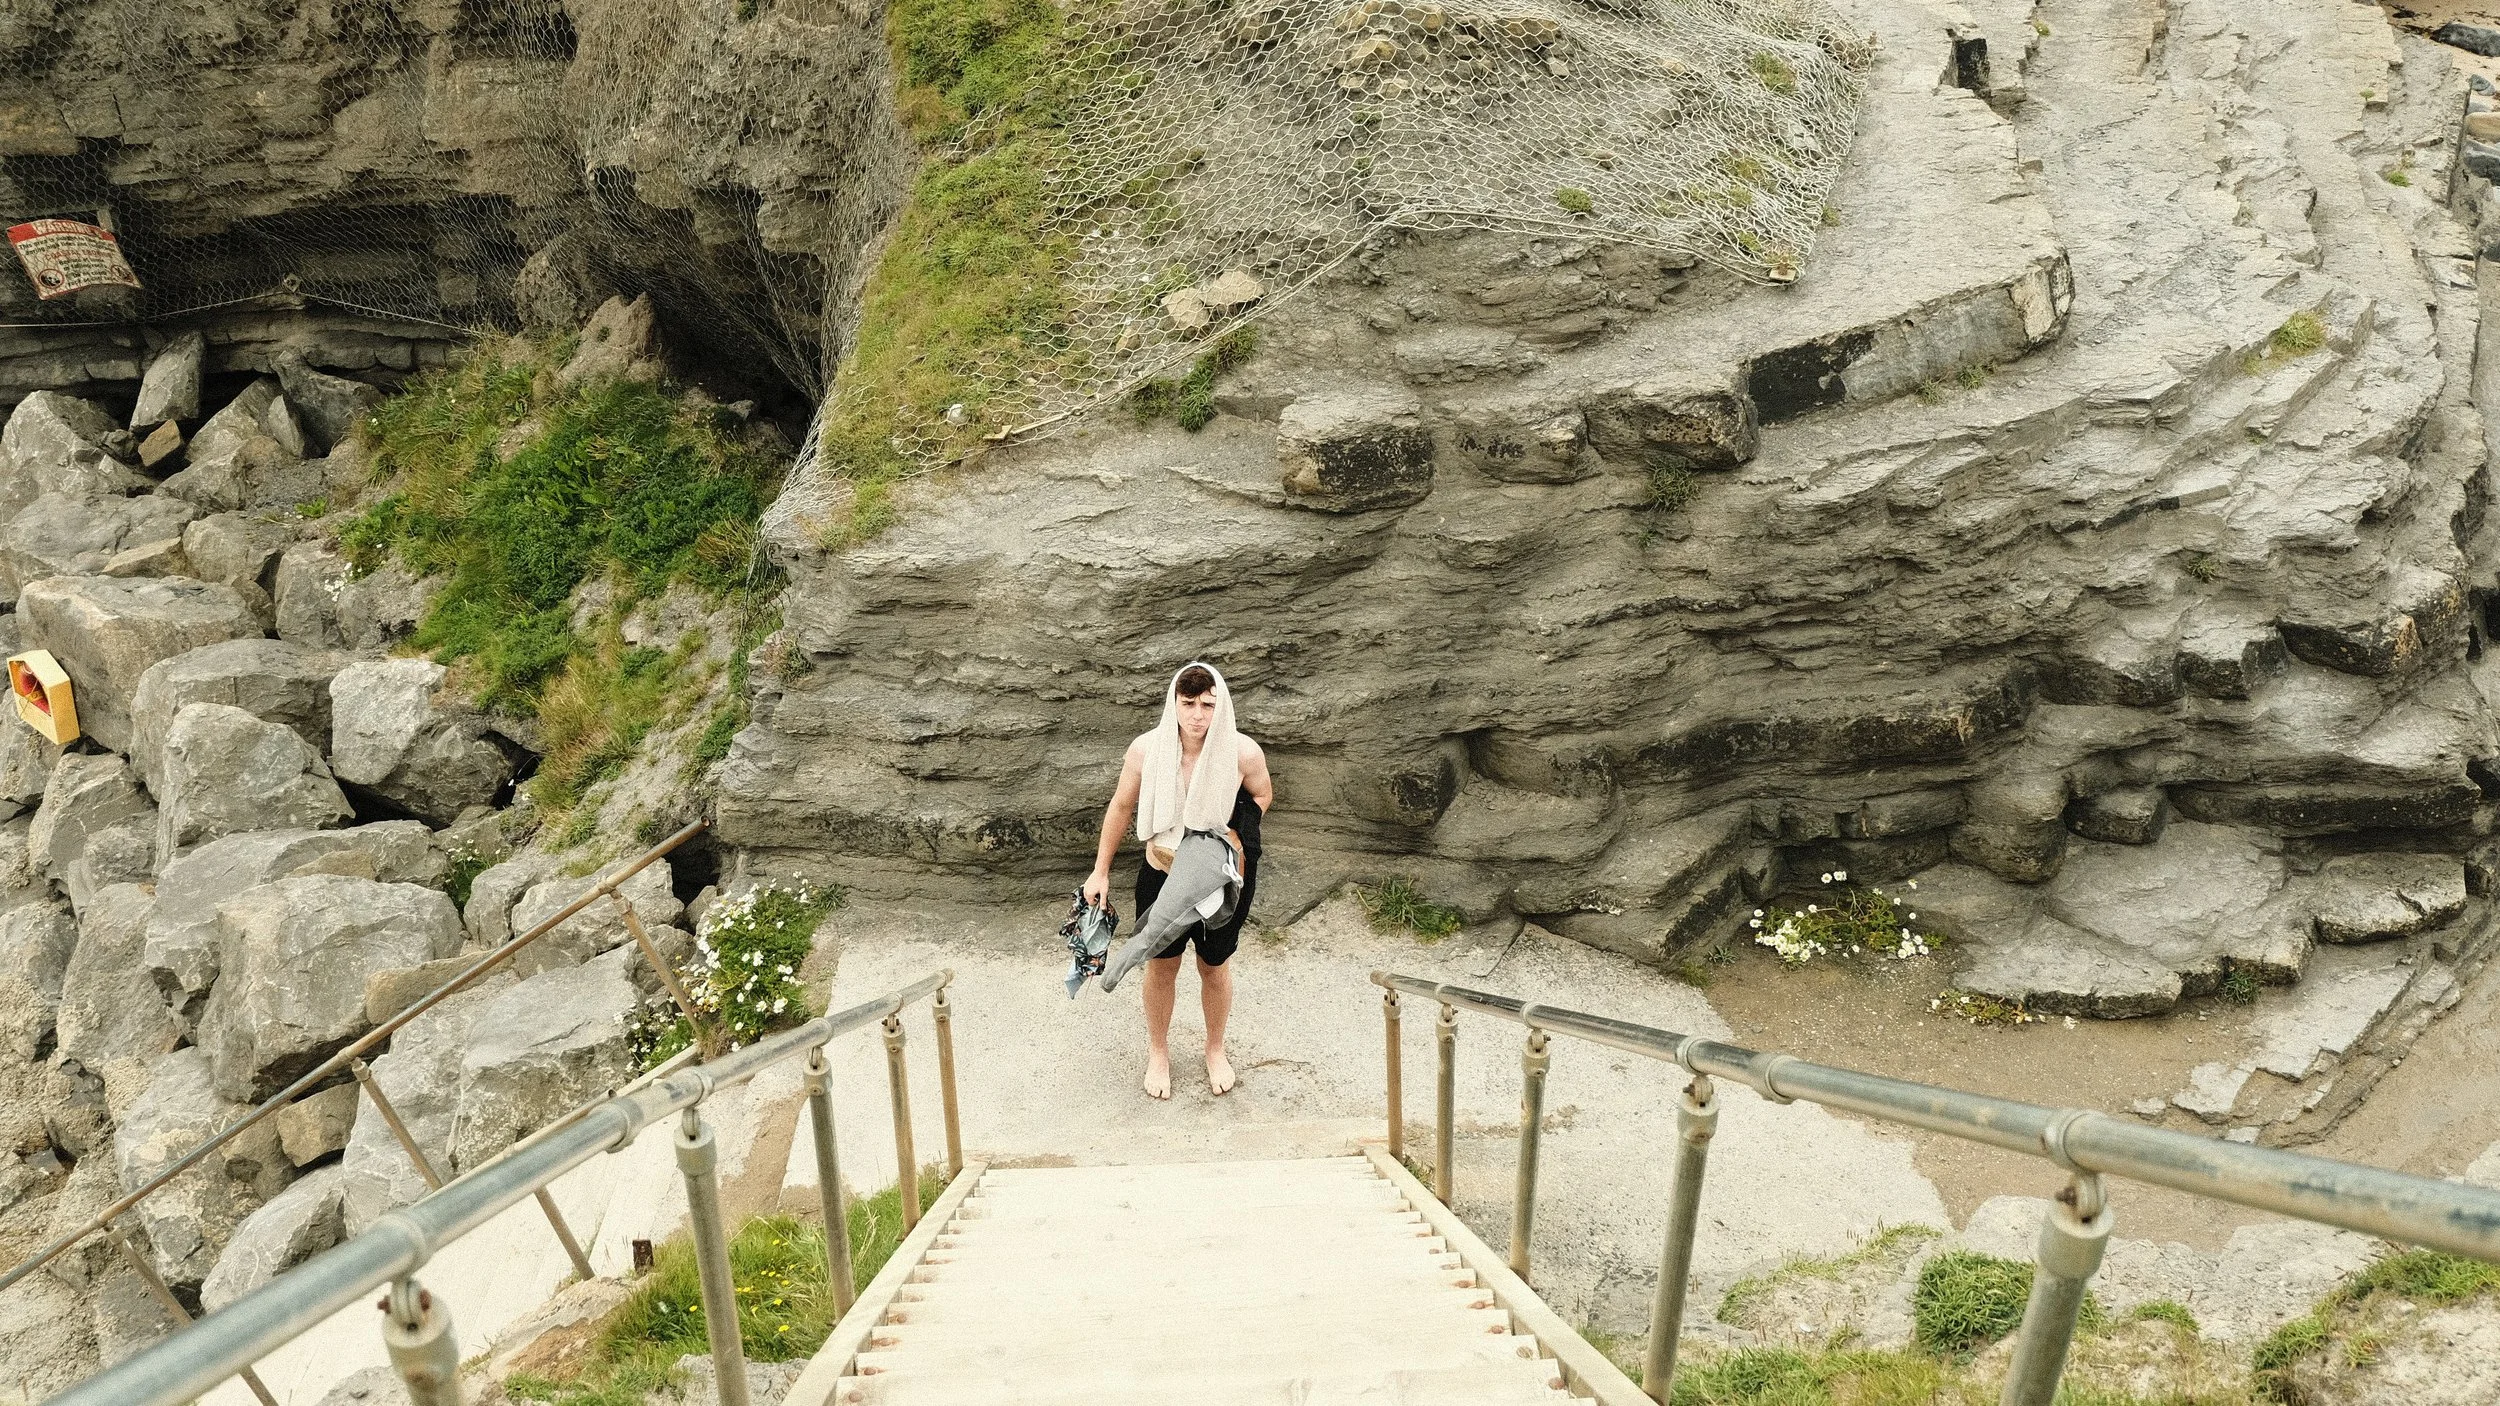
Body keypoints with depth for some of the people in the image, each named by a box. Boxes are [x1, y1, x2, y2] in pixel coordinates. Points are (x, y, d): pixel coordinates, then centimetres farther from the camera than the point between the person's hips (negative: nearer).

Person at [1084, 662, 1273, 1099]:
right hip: (1162, 878, 1)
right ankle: (1158, 1051, 46)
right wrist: (1100, 871, 2)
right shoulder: (1147, 749, -20)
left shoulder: (1243, 752, -21)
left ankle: (1215, 1050, 47)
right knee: (1161, 967, 19)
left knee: (1215, 968, 20)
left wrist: (1233, 835, -14)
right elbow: (1121, 806, -3)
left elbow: (1262, 794, 2)